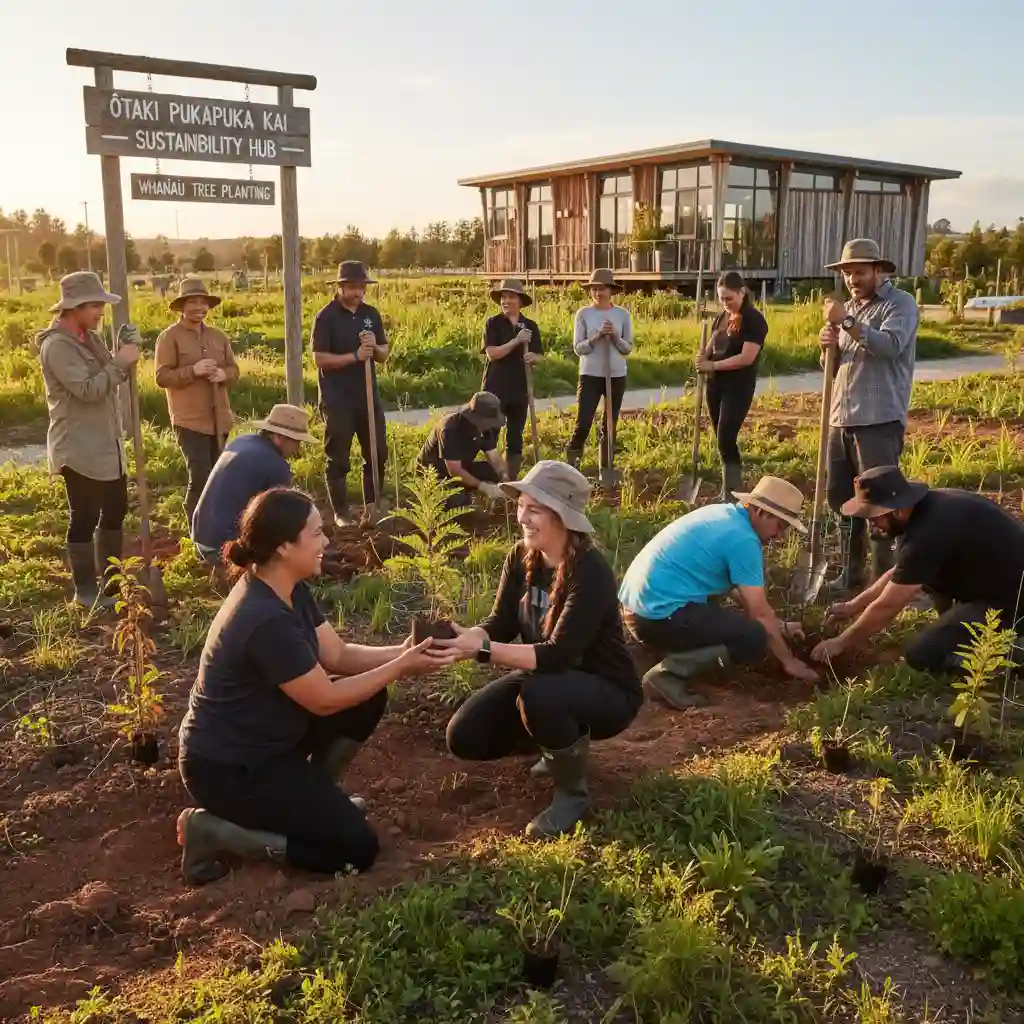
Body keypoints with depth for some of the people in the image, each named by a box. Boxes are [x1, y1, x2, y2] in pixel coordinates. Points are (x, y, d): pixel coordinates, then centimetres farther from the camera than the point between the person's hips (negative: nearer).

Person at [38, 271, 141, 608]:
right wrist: (120, 362, -18)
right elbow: (88, 390, -25)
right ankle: (85, 589, 10)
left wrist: (126, 354, -4)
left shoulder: (89, 338, 10)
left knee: (116, 510, 17)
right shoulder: (56, 345, -18)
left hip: (106, 443, 9)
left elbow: (111, 380, 13)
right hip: (78, 448, -9)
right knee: (84, 517, -1)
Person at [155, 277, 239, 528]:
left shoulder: (219, 336, 12)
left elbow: (234, 370, 14)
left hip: (219, 419, 6)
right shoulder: (170, 337, -5)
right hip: (189, 420, -6)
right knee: (200, 477, -11)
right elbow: (162, 377, -11)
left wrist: (223, 374, -9)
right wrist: (193, 370, -23)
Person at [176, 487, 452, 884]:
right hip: (226, 767, -10)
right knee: (357, 848, -8)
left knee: (368, 701, 3)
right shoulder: (267, 621, -31)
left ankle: (310, 798, 15)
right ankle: (214, 829, -3)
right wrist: (402, 668, -14)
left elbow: (338, 654, 5)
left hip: (261, 738, 10)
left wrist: (403, 652, -10)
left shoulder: (289, 590, -1)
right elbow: (325, 700, -21)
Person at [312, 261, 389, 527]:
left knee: (378, 454, 11)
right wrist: (355, 356, -22)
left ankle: (372, 506, 26)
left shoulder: (371, 314, 7)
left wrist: (374, 347, -12)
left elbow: (384, 355, 11)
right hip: (338, 400, -5)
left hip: (368, 396, 5)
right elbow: (319, 358, -14)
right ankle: (341, 513, 14)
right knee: (338, 459, 3)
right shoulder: (326, 317, -9)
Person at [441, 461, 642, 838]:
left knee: (539, 695, -38)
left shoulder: (590, 572, -29)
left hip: (607, 691, -7)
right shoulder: (521, 557, -7)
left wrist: (482, 649, -41)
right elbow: (500, 626, -9)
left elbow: (558, 654, -35)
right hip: (546, 678, 7)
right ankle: (556, 745, 18)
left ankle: (574, 792, -10)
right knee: (464, 737, -7)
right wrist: (458, 638, -30)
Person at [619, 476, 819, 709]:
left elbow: (745, 593, 27)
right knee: (754, 637, -11)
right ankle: (671, 671, -12)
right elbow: (758, 611, -7)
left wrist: (779, 626, 30)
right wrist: (788, 660, 5)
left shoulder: (725, 514, 16)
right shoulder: (743, 539, -12)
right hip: (658, 613, -10)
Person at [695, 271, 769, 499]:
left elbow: (746, 358, -20)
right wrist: (702, 362, -5)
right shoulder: (720, 318, 12)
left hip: (739, 387, -7)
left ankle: (733, 495, -7)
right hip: (715, 385, 7)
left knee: (726, 439, -14)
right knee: (722, 440, 10)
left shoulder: (754, 320, -11)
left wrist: (712, 365, -16)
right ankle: (728, 490, 19)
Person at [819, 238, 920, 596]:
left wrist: (846, 323, -25)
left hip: (879, 420, -8)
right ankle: (851, 573, 24)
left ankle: (882, 582, 2)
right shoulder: (849, 308, 19)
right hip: (842, 419, 8)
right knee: (841, 498, 12)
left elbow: (890, 345, -22)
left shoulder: (901, 303, -3)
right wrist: (828, 346, -1)